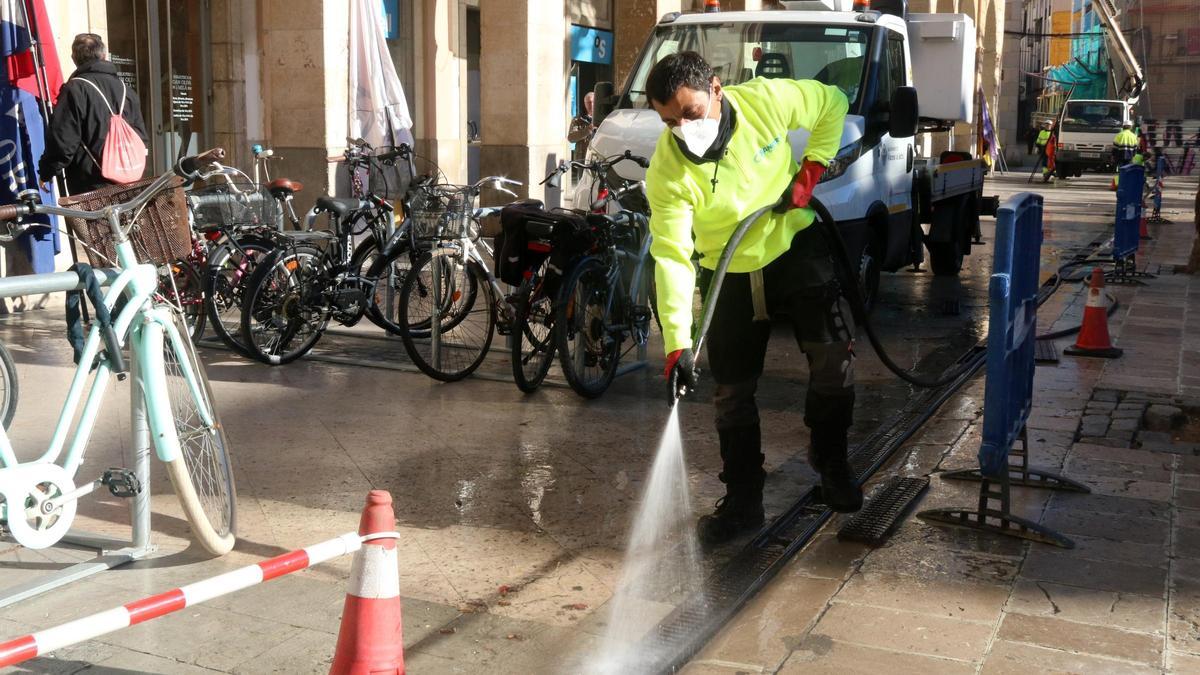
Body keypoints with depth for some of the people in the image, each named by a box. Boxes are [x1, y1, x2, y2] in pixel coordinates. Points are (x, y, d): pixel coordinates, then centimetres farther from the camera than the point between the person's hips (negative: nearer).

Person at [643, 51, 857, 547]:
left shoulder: (767, 100, -21)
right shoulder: (668, 170, -24)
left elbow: (831, 103, -1)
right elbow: (671, 257, -26)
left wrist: (810, 171, -12)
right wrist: (677, 343, -34)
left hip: (796, 245, 0)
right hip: (729, 273, 0)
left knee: (834, 350, -12)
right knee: (732, 392, 2)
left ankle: (830, 458, 13)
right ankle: (742, 499, 17)